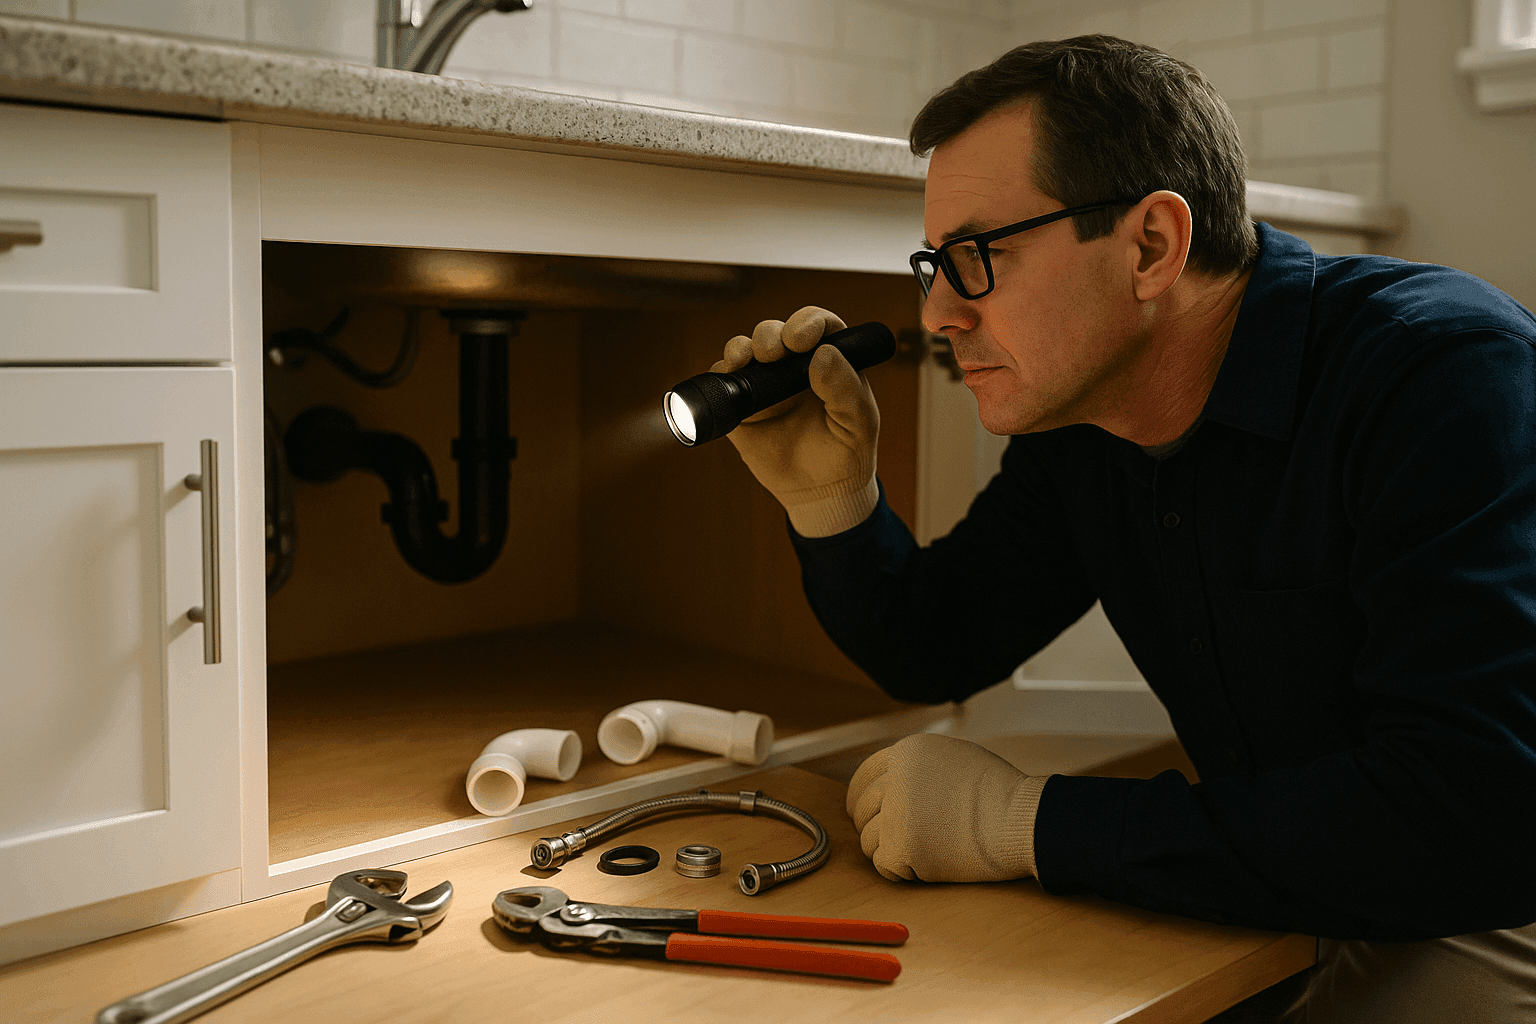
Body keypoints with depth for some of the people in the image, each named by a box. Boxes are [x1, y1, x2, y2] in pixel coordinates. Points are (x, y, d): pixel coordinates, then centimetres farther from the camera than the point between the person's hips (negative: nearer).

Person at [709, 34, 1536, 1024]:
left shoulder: (1445, 373, -24)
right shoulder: (1071, 424, -3)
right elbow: (935, 652, 9)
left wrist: (1027, 823, -29)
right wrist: (829, 494, -12)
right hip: (1277, 904, 6)